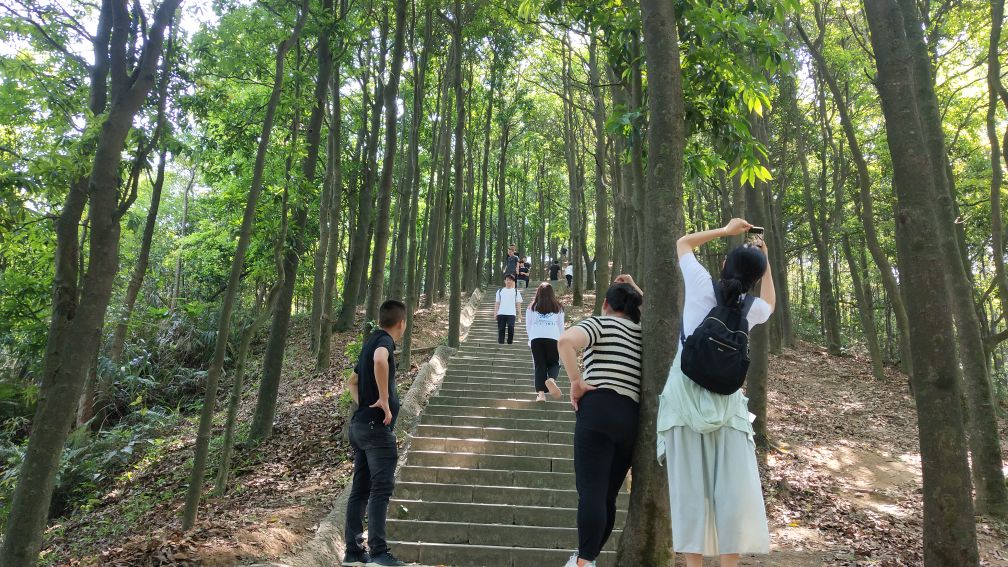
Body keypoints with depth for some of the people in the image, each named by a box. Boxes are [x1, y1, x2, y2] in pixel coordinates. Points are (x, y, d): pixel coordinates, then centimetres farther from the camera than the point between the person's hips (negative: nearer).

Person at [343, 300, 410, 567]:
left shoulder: (371, 341, 18)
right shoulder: (385, 340, -9)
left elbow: (352, 382, 29)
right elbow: (380, 360, -35)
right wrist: (384, 398, -26)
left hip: (360, 424, 9)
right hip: (377, 426, -9)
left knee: (360, 490, 11)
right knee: (381, 488, -9)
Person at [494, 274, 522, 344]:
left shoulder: (516, 291, 10)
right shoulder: (500, 291, 13)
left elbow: (518, 303, 8)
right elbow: (497, 303, 13)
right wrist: (495, 313, 6)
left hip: (511, 314, -2)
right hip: (501, 313, 2)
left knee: (511, 327, -16)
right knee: (501, 328, 1)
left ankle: (510, 341, -2)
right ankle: (501, 342, 10)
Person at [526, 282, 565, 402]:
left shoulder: (532, 307, 12)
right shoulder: (558, 308, 12)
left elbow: (528, 325, 15)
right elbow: (561, 326, 15)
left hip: (536, 338, 1)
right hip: (553, 338, -1)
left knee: (539, 365, 6)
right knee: (554, 363, 11)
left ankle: (540, 393, -4)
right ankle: (551, 379, -20)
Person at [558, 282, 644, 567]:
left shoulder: (600, 323, 3)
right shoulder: (644, 334, 16)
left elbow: (565, 341, -16)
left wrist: (576, 381, -11)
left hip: (599, 410, -5)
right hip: (632, 417, 6)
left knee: (591, 491, -10)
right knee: (607, 495, 12)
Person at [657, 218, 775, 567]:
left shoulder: (701, 286, -4)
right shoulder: (751, 308, 0)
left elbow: (683, 243, 14)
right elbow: (770, 303, 28)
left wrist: (725, 230, 20)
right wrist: (765, 260, 27)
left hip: (685, 395, 0)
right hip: (725, 401, 0)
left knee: (690, 485, 2)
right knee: (733, 486, 6)